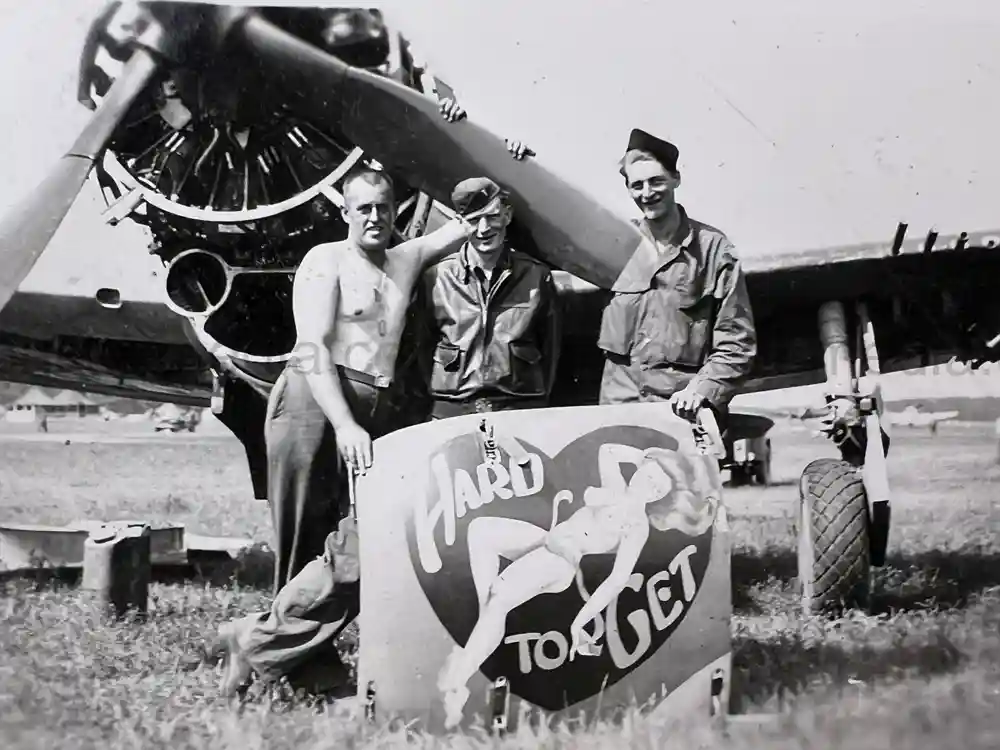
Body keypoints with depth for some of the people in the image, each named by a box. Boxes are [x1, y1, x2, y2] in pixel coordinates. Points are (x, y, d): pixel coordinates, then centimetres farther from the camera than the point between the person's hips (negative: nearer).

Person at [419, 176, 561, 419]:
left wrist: (539, 403, 9)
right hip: (451, 413, 0)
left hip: (521, 409, 0)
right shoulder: (435, 277, 3)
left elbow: (550, 350, 11)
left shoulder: (536, 276, 4)